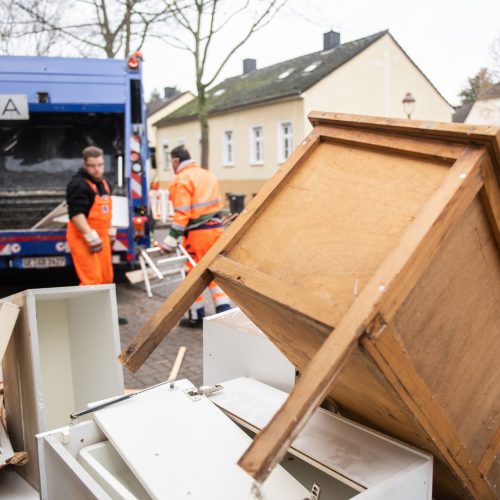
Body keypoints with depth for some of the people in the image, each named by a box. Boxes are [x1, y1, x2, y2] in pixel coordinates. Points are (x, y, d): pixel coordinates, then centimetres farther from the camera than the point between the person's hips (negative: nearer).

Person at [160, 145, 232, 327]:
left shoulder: (181, 180, -10)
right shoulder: (208, 175, 14)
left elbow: (182, 214, -17)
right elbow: (217, 204, 14)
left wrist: (171, 240, -15)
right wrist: (214, 224, 19)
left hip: (197, 233, -7)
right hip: (216, 228, 7)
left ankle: (197, 317, 16)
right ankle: (224, 310, 9)